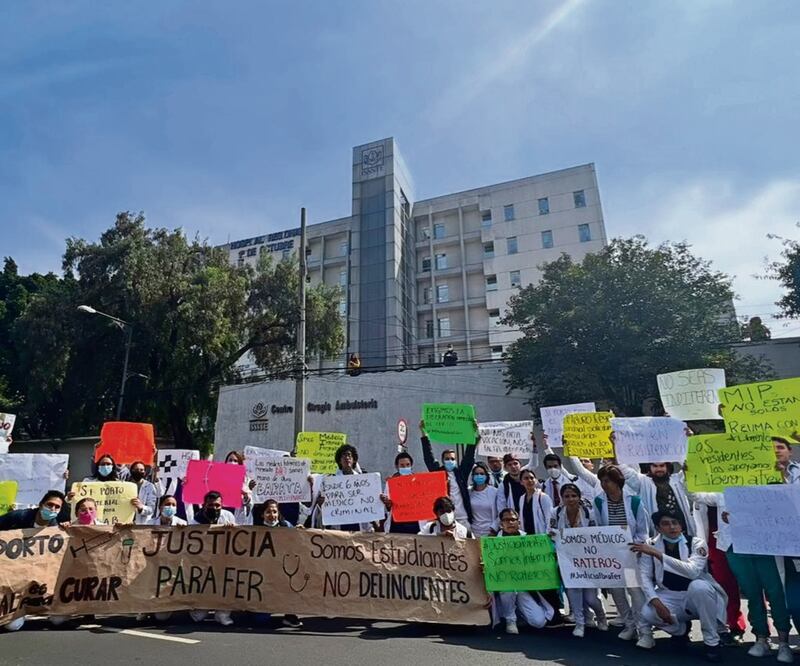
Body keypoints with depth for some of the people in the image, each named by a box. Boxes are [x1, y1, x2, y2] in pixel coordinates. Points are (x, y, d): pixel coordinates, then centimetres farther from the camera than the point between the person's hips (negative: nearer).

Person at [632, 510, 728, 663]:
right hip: (670, 598, 2)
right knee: (648, 613, -27)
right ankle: (681, 630, 10)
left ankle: (711, 642, -11)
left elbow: (692, 571, -33)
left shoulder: (696, 543, -15)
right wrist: (656, 602, -25)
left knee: (698, 585, -35)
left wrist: (658, 554, -37)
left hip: (698, 597, -2)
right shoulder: (650, 545, -7)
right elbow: (645, 576, -9)